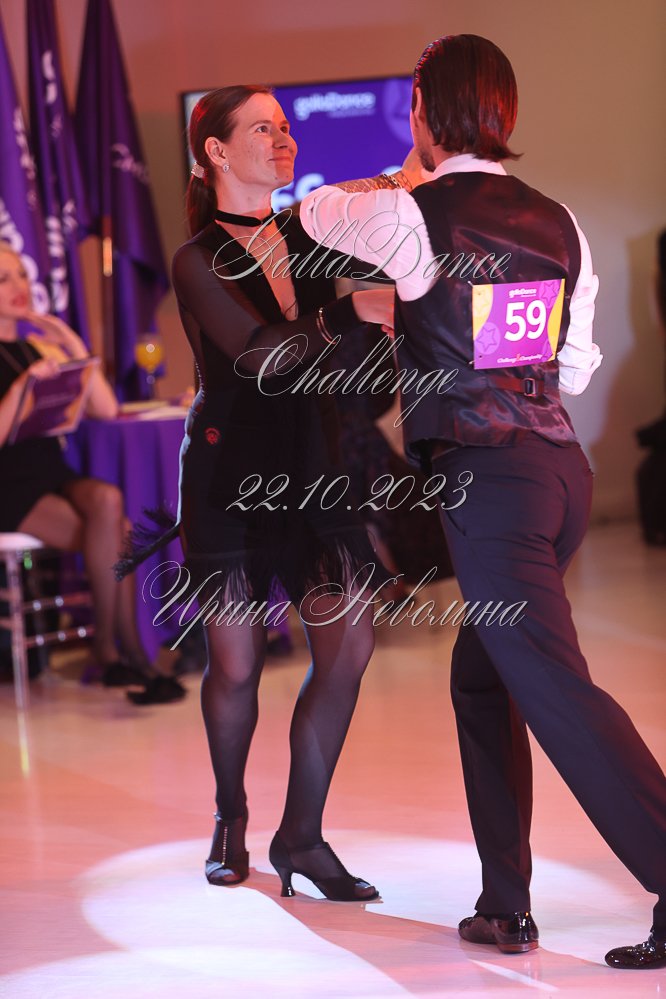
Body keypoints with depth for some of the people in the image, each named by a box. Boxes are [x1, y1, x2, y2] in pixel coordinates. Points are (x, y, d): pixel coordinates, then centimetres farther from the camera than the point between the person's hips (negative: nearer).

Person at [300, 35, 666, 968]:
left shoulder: (413, 217, -9)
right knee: (483, 676, 18)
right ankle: (505, 905, 21)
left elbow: (314, 210, 12)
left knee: (556, 689, -10)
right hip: (562, 462, 8)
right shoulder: (557, 223, 10)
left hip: (486, 473, -8)